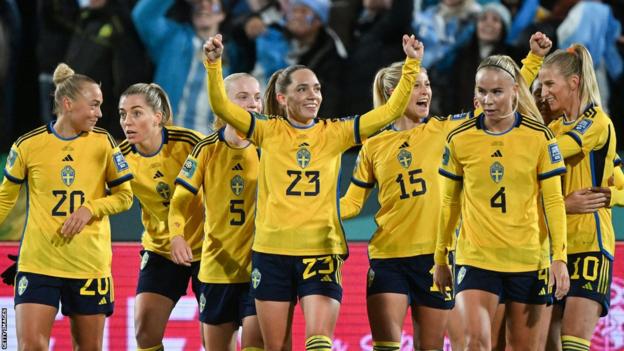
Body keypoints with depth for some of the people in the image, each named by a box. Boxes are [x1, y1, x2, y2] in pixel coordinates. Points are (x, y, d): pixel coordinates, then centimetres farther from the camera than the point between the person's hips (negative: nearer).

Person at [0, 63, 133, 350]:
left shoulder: (103, 143, 1)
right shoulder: (28, 145, -3)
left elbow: (124, 196, 5)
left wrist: (90, 209, -12)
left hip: (90, 264, 2)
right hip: (38, 263, -2)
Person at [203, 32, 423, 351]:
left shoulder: (335, 133, 5)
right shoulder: (269, 132, 2)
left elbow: (391, 110, 0)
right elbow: (221, 106, -9)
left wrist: (412, 65, -9)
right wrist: (214, 63, -24)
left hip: (322, 250, 0)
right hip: (272, 251, 0)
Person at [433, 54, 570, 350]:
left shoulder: (539, 137, -3)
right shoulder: (459, 139, -1)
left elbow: (553, 201, 0)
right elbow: (448, 203, 9)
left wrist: (559, 257, -8)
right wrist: (440, 258, 13)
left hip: (528, 259, 0)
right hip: (475, 257, 0)